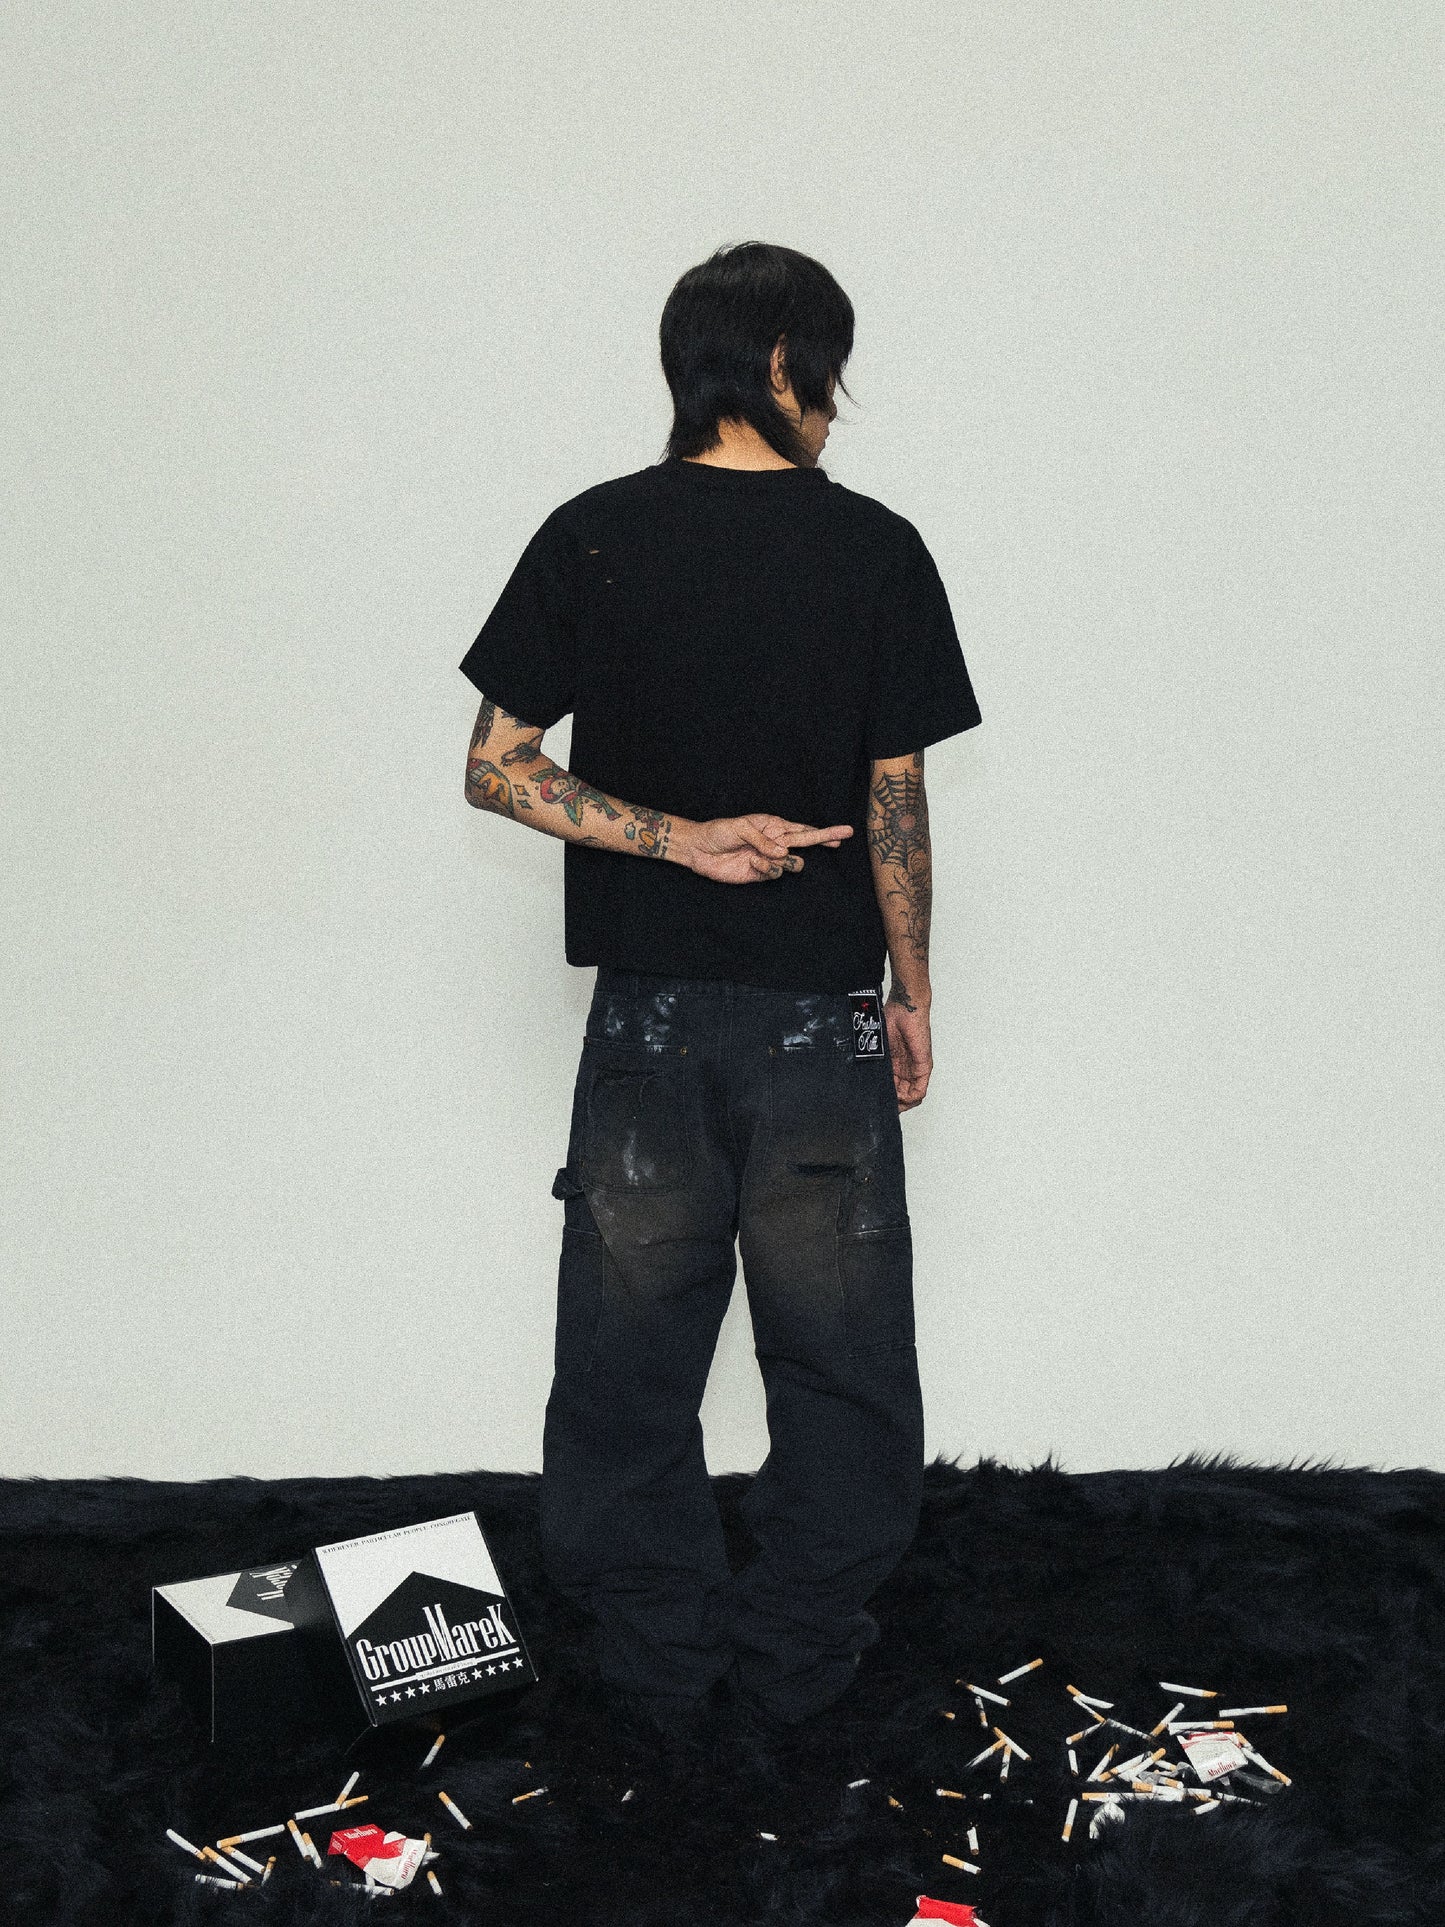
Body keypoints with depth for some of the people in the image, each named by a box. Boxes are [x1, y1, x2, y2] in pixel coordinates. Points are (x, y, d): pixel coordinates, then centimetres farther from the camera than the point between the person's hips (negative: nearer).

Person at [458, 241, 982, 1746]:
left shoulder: (591, 538, -2)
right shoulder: (874, 550, -7)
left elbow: (497, 766, -5)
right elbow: (894, 804, -5)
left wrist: (679, 838, -5)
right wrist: (910, 992, 5)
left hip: (647, 1015, 1)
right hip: (821, 1020, -1)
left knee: (632, 1355, 14)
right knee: (836, 1359, 14)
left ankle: (658, 1666, 23)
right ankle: (798, 1666, 23)